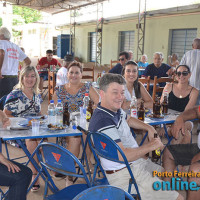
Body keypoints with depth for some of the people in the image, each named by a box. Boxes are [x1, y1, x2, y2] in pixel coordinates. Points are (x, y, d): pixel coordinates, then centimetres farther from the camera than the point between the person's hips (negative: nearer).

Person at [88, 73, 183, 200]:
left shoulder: (115, 109, 4)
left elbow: (128, 120, 27)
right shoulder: (103, 122, -28)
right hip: (124, 176, -10)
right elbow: (124, 155, -31)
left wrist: (149, 128, 12)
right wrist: (150, 146, -19)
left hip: (137, 163, 11)